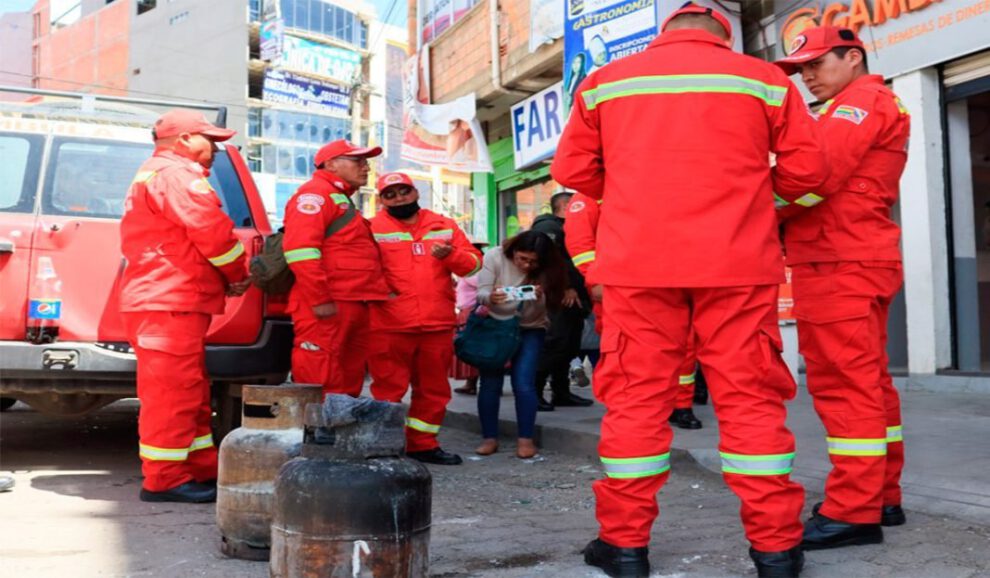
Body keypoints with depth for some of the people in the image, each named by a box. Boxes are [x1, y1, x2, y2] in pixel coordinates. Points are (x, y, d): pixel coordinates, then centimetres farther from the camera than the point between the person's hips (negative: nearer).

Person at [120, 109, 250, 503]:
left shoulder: (155, 175, 26)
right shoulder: (177, 174, -9)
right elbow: (211, 230, -18)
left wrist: (225, 277, 11)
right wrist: (238, 275, -3)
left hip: (164, 300, 11)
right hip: (170, 303, -11)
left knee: (190, 393, 14)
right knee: (172, 392, -8)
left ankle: (202, 471, 20)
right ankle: (165, 480, -3)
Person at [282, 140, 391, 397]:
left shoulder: (342, 200, 26)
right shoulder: (315, 193, -5)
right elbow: (300, 250, -19)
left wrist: (382, 290, 22)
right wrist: (319, 299, -24)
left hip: (355, 306, 10)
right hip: (327, 308, -10)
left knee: (349, 382, 13)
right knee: (321, 384, -9)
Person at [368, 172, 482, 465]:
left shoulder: (444, 226, 13)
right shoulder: (372, 229, 2)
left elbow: (473, 262, 10)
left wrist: (450, 255, -9)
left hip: (438, 325, 4)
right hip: (390, 326, -4)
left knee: (434, 390, 12)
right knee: (389, 389, -2)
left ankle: (423, 444, 26)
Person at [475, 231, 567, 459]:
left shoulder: (543, 271, -14)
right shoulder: (495, 257, -15)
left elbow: (538, 311, -17)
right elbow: (481, 292, -21)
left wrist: (538, 299, -40)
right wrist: (490, 297, -44)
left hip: (529, 329, 0)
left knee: (524, 384, -11)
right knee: (490, 382, -4)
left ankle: (526, 439, -1)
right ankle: (489, 438, 7)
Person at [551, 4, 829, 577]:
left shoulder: (605, 81, 11)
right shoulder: (764, 79, 8)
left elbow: (572, 170, 11)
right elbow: (808, 169, 6)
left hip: (638, 263, 1)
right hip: (737, 263, 0)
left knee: (636, 396, 5)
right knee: (750, 396, 5)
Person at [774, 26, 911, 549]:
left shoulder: (862, 100, -5)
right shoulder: (871, 107, 27)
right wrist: (774, 224, 3)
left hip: (840, 264, -11)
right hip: (856, 261, 11)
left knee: (844, 382, -12)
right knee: (868, 380, 11)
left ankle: (853, 512, -11)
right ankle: (881, 497, 18)